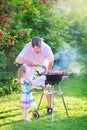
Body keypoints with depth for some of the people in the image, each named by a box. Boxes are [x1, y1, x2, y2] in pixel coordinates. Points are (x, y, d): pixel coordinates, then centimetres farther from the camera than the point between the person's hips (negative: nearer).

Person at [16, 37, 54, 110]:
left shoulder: (46, 48, -36)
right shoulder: (28, 47, -37)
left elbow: (51, 62, -19)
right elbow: (18, 59, -45)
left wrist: (47, 72, -18)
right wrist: (26, 61, -61)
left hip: (43, 65, 0)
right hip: (31, 65, 0)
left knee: (47, 85, -5)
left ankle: (50, 106, 9)